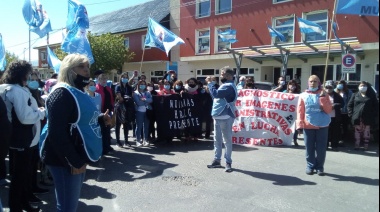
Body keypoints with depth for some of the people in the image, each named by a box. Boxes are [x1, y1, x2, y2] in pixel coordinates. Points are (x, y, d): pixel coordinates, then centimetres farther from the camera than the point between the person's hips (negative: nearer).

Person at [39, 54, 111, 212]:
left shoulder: (78, 92, 14)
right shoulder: (62, 94, -17)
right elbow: (56, 132, -24)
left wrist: (101, 120, 7)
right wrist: (73, 160, -22)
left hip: (79, 157, 10)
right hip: (66, 160, -10)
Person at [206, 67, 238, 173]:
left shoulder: (229, 86, -16)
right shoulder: (226, 85, 18)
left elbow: (215, 94, -26)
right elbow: (216, 95, 19)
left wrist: (210, 83, -12)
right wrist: (211, 84, 7)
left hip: (225, 117, -10)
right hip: (218, 116, 10)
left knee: (227, 140, -1)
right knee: (217, 140, 13)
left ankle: (228, 162, 7)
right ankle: (217, 160, 21)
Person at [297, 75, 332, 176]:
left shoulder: (323, 94, 7)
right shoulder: (303, 95, 6)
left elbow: (329, 110, -1)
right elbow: (300, 111, 2)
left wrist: (323, 98, -13)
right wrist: (300, 124, -7)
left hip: (322, 125, 0)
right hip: (308, 125, 0)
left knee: (321, 148, 2)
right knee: (309, 147, 3)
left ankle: (320, 166, 14)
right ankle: (310, 166, 14)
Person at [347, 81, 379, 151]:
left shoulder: (371, 96, 7)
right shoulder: (355, 95, 8)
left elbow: (376, 106, 6)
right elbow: (349, 105, 8)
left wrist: (374, 116, -3)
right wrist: (351, 114, -2)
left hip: (367, 118, 0)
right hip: (357, 118, 0)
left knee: (366, 133, 5)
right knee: (357, 132, 6)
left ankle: (366, 146, 13)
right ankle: (357, 145, 13)